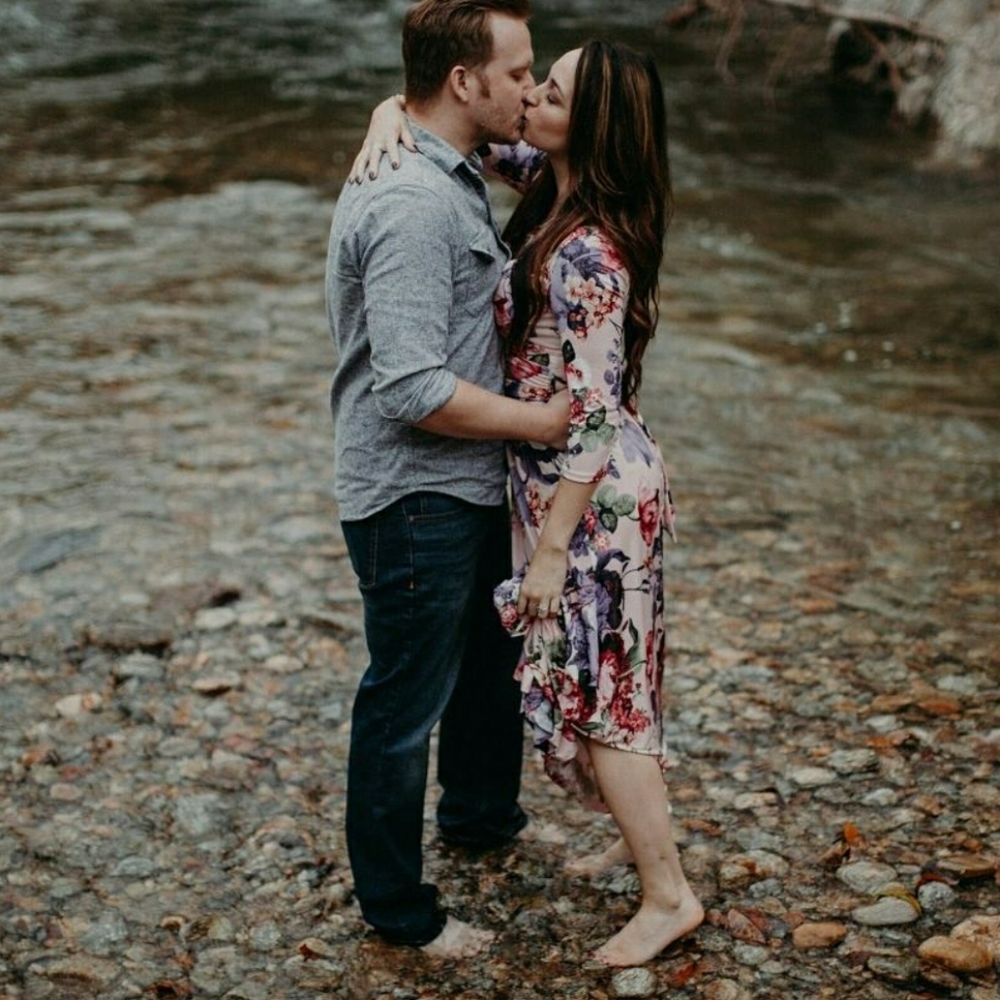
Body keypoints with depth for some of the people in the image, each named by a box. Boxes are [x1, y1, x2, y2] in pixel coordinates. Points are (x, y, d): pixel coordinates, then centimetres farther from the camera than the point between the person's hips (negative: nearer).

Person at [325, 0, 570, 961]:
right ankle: (397, 908, 23)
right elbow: (414, 390, -30)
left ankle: (478, 814, 51)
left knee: (492, 657, 27)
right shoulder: (413, 205, -26)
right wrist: (535, 419, -20)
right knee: (406, 701, 6)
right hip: (413, 498, -10)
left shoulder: (449, 178, 9)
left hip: (465, 488, 10)